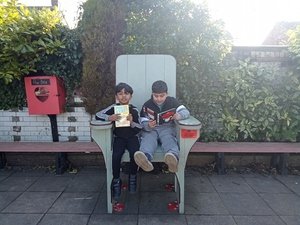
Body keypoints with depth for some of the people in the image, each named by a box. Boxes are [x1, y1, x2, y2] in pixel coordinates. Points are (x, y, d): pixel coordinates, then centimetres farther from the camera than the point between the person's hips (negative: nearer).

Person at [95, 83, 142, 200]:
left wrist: (132, 122, -23)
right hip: (119, 138, 0)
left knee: (134, 154, -27)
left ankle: (132, 177, 2)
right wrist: (109, 118, -25)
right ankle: (116, 181, 1)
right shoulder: (113, 108, -3)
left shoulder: (134, 110, -3)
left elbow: (139, 129, -3)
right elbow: (98, 115, -8)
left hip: (132, 137, 0)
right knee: (115, 156, -25)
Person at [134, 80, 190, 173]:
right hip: (150, 130, 0)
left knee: (169, 140, -33)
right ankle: (145, 158, -63)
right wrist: (148, 126, -23)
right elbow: (143, 123, 2)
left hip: (167, 128, 0)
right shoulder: (147, 105, 4)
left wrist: (179, 115, -29)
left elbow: (186, 112, -4)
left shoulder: (172, 101, 6)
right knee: (148, 140, -33)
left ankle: (173, 156, -65)